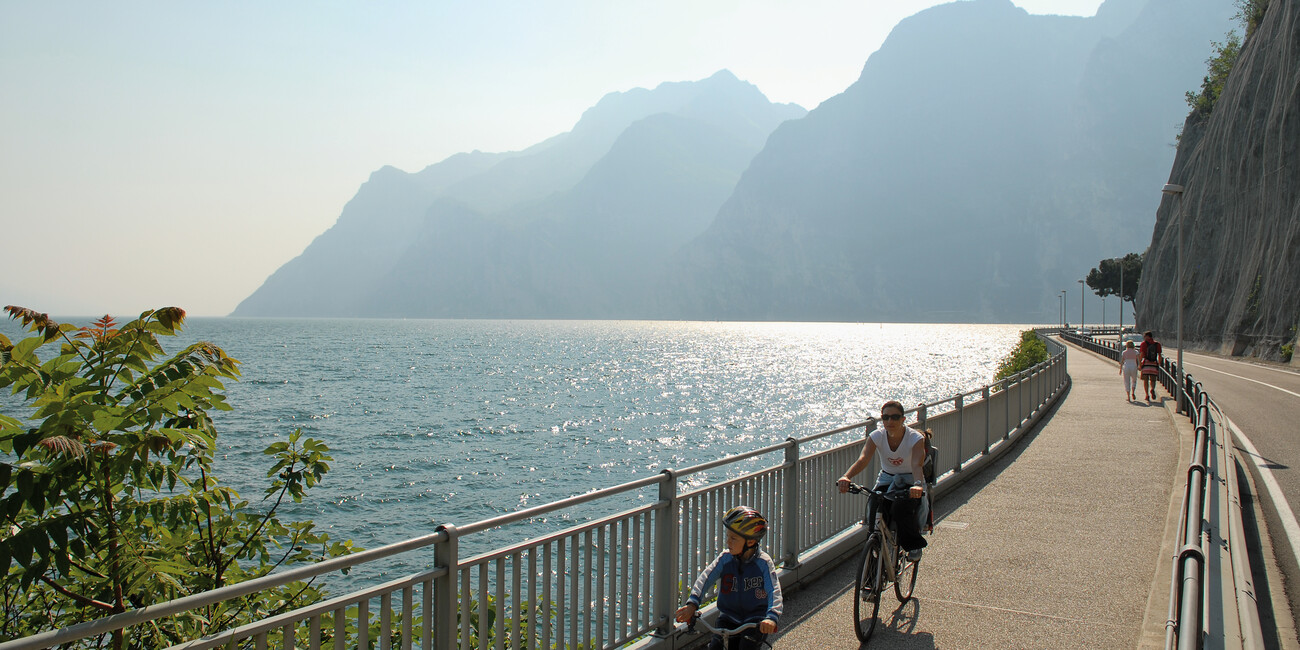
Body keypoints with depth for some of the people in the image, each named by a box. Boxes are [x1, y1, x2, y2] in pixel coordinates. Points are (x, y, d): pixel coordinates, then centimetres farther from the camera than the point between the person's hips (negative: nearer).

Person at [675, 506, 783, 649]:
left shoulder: (763, 562, -11)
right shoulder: (725, 558, -4)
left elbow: (774, 591, -21)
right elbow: (705, 578, -15)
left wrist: (772, 617, -40)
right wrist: (692, 603, -32)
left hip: (756, 621, -2)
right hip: (729, 618, 2)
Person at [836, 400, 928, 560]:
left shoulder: (915, 438, -21)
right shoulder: (877, 436, -15)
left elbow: (917, 464, -38)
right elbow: (863, 459, -31)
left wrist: (917, 484, -61)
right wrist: (846, 476, -51)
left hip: (909, 480, -3)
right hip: (886, 479, 3)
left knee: (900, 509, -31)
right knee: (873, 514, -23)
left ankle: (914, 545, -3)